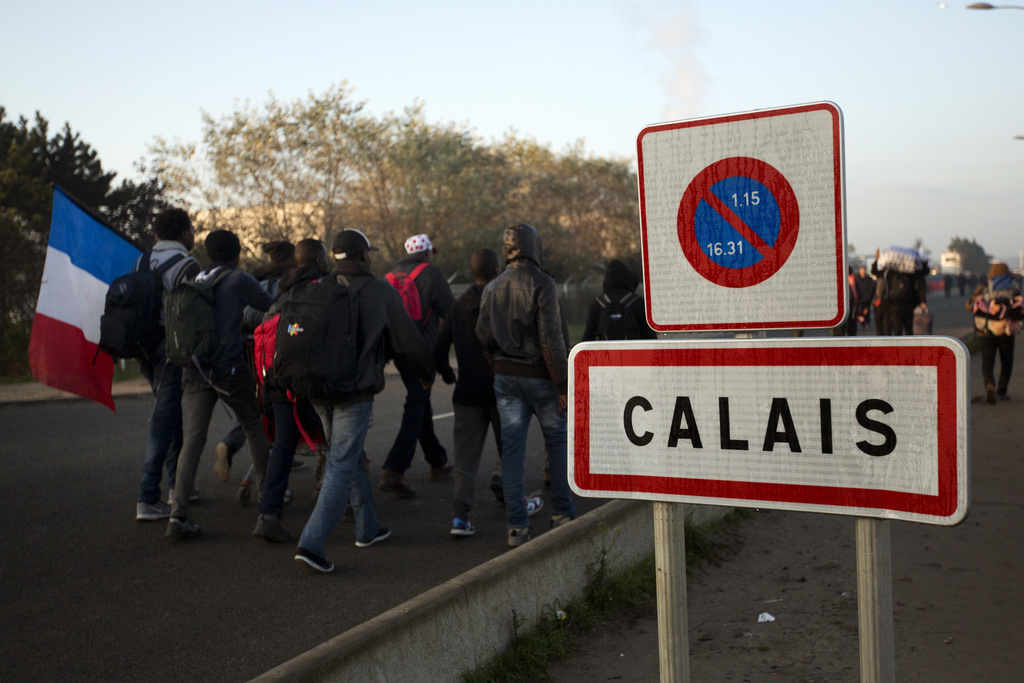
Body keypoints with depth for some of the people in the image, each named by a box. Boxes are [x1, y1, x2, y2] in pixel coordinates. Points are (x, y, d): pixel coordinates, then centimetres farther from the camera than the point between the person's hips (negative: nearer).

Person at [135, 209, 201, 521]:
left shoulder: (142, 262, 13)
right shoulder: (186, 265, -11)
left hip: (145, 347, 8)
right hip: (172, 348, -8)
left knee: (171, 413, 21)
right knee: (163, 420, -7)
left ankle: (177, 483, 30)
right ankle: (147, 499, -9)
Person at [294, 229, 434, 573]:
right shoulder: (381, 292, -5)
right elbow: (407, 342, 3)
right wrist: (425, 372, 20)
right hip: (355, 391, -6)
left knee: (350, 457, 20)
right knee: (341, 466, -4)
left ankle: (368, 527, 32)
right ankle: (311, 543, -12)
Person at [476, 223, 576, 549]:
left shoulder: (492, 288, 6)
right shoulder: (541, 284, -13)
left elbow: (483, 335, 9)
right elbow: (551, 338, -17)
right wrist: (563, 384, -13)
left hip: (505, 377, 5)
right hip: (539, 376, -5)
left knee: (511, 448, 5)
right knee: (558, 441, 13)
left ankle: (517, 526, 5)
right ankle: (562, 513, 20)